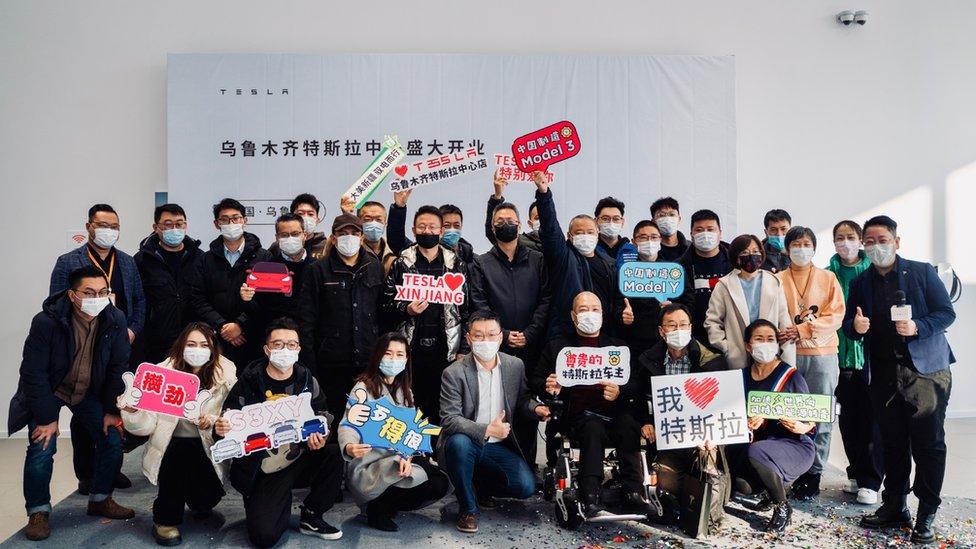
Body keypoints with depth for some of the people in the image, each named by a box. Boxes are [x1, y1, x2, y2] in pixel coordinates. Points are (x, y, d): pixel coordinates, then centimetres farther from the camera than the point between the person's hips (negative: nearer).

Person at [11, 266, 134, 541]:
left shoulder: (115, 319, -18)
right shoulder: (46, 322, -28)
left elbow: (117, 367, -9)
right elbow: (33, 372, -22)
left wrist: (111, 410, -8)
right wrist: (47, 418, -20)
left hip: (89, 392, 3)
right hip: (48, 392, -3)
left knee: (113, 440, -2)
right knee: (42, 448, -15)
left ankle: (101, 499, 19)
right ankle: (38, 511, 6)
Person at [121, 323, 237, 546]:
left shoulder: (225, 375, -8)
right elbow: (147, 425, -12)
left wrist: (213, 422, -29)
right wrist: (132, 411, -32)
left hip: (208, 448, 0)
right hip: (172, 447, 0)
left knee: (205, 501, -15)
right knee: (179, 450, -32)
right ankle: (166, 519, -7)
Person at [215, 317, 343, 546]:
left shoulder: (307, 381, 0)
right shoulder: (248, 382, -6)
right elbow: (227, 422, -1)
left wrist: (320, 439, -17)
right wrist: (220, 429, -25)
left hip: (301, 462, 3)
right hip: (262, 472, -2)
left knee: (334, 454, -27)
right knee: (264, 535, -20)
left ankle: (311, 517, -2)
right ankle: (283, 500, 17)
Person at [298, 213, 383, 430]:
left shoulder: (375, 268, 9)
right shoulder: (319, 270, 2)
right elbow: (306, 318, -1)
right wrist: (309, 362, -7)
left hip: (368, 359, 2)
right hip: (332, 361, -2)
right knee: (335, 415, 5)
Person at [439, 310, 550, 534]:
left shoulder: (515, 366, 0)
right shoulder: (454, 373, -13)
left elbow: (522, 400, 12)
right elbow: (449, 419, -18)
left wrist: (536, 408, -12)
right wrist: (487, 430, -30)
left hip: (499, 446, 4)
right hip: (467, 443, -3)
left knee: (526, 486, -16)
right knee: (458, 441, -37)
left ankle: (481, 483, 17)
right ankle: (468, 509, -14)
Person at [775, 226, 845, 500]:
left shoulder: (828, 278, 9)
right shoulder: (778, 280, 9)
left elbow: (836, 315, -1)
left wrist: (804, 329, -12)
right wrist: (789, 335, -14)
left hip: (822, 354, 0)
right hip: (789, 354, 0)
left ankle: (814, 472, 9)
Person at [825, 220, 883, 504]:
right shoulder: (828, 274, 6)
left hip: (869, 352, -2)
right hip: (841, 352, 2)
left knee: (871, 416, -1)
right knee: (847, 416, 9)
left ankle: (869, 480, 7)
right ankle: (856, 473, 23)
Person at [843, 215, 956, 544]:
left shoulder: (922, 272, 0)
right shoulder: (860, 283, 9)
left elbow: (946, 313, -3)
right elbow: (849, 325, 9)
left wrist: (918, 327, -20)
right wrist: (855, 326, -14)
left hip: (926, 370, -3)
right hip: (884, 374, 3)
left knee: (928, 443, -1)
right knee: (893, 443, 10)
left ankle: (926, 516, 10)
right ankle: (894, 507, 21)